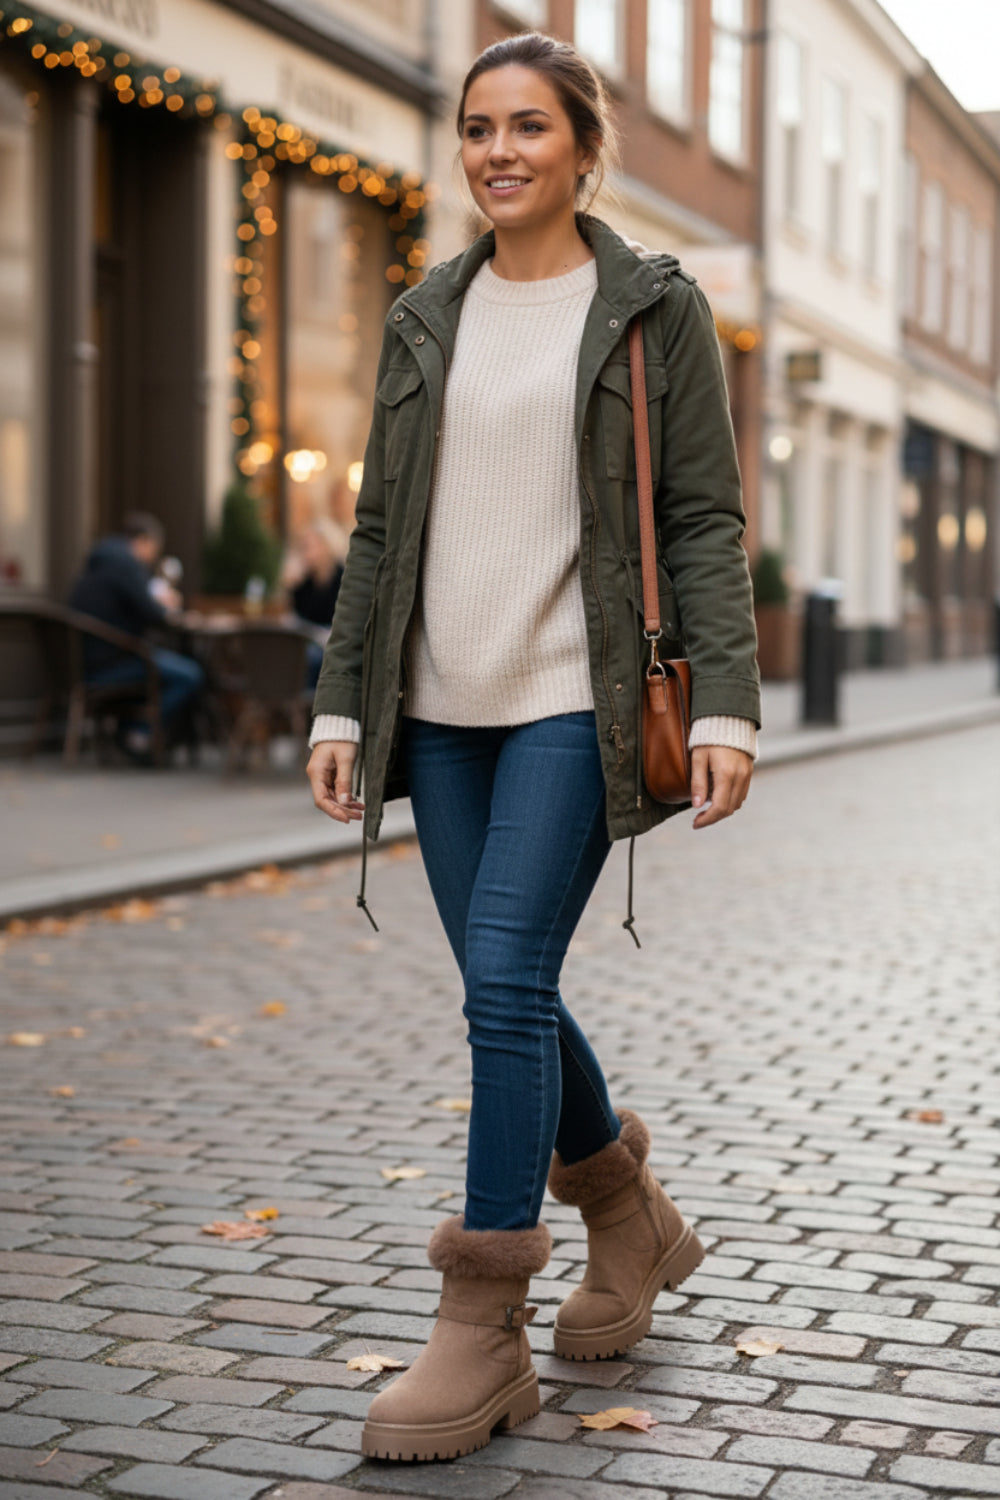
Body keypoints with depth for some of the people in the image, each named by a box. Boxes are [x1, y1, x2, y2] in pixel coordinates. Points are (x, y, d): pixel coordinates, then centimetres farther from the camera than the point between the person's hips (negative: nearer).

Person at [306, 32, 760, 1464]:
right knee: (510, 991, 9)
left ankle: (483, 1332, -3)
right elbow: (382, 529, 13)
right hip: (445, 707, 5)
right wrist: (341, 704, 7)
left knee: (506, 985, -12)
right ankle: (632, 1219, 33)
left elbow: (706, 523, -4)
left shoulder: (656, 307, 1)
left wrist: (726, 704, -13)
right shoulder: (426, 318, 13)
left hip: (576, 700, -5)